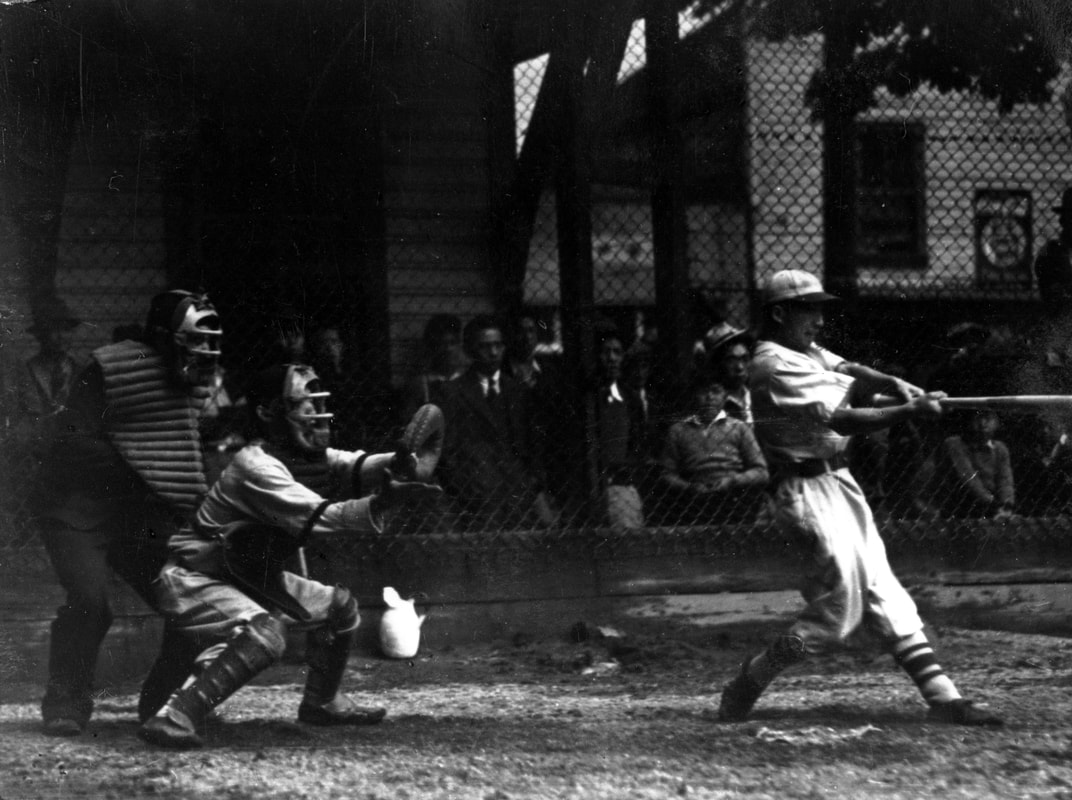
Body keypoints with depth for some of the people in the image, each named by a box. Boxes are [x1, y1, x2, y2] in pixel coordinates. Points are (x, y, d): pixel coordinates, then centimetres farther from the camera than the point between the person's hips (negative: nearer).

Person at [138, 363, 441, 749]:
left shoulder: (311, 456, 2)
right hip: (196, 579, -10)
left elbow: (357, 466, -13)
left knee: (339, 605, 14)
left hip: (251, 576, 10)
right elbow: (315, 516, -36)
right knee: (264, 633, -33)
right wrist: (380, 504, -50)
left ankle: (321, 702, 31)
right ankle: (174, 717, -33)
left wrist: (399, 462, -35)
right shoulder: (255, 465, -25)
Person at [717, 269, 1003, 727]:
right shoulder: (776, 366, -17)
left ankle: (941, 695, 5)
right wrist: (909, 411, -27)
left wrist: (892, 384, -14)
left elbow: (850, 372, 6)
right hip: (809, 489, -10)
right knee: (838, 610, -9)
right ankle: (750, 681, 5)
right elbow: (839, 420, -23)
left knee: (882, 593, 6)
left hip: (838, 482, 10)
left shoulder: (807, 353, 17)